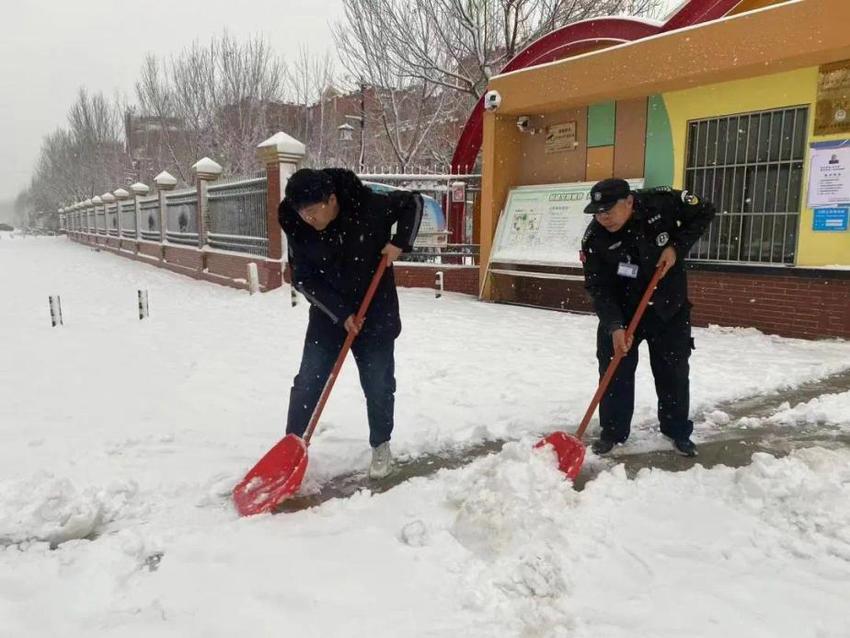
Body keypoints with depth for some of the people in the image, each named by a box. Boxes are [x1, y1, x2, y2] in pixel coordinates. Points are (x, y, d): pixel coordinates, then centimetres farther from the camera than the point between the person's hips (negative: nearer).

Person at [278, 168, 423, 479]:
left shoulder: (368, 205, -22)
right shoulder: (297, 227, -16)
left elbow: (412, 202, -6)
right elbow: (303, 279, -12)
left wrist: (399, 243, -19)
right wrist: (340, 313, -19)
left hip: (376, 310, -1)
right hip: (328, 312, 2)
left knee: (378, 382, 3)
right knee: (308, 380, 1)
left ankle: (381, 445, 24)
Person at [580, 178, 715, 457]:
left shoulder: (662, 201, -22)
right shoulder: (594, 239, -21)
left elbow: (704, 213, -6)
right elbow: (599, 289, -21)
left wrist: (677, 247, -18)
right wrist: (614, 326, -34)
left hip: (669, 306, 0)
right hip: (621, 309, 0)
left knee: (674, 371, 9)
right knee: (614, 370, -1)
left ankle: (678, 431, 26)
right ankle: (613, 432, 15)